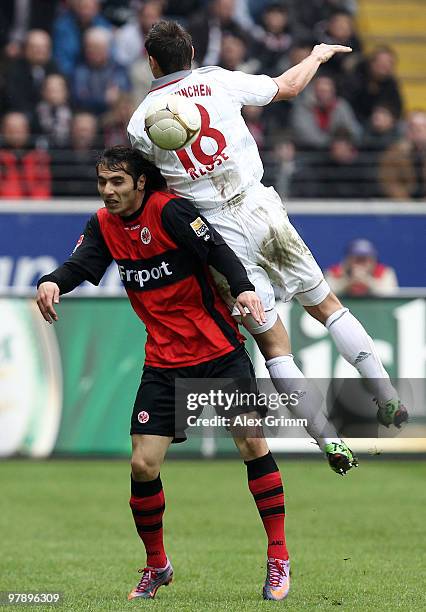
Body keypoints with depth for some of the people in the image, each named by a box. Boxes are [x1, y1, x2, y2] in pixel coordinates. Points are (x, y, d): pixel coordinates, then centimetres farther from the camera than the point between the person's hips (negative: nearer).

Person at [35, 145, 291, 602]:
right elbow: (80, 265, -6)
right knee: (143, 465, -4)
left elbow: (217, 250, -20)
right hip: (164, 362, 5)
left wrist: (242, 288, -38)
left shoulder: (169, 210, -12)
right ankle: (156, 566, 17)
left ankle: (278, 558, -3)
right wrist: (51, 283, -29)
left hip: (219, 351, -5)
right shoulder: (104, 226, 5)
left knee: (252, 444, -14)